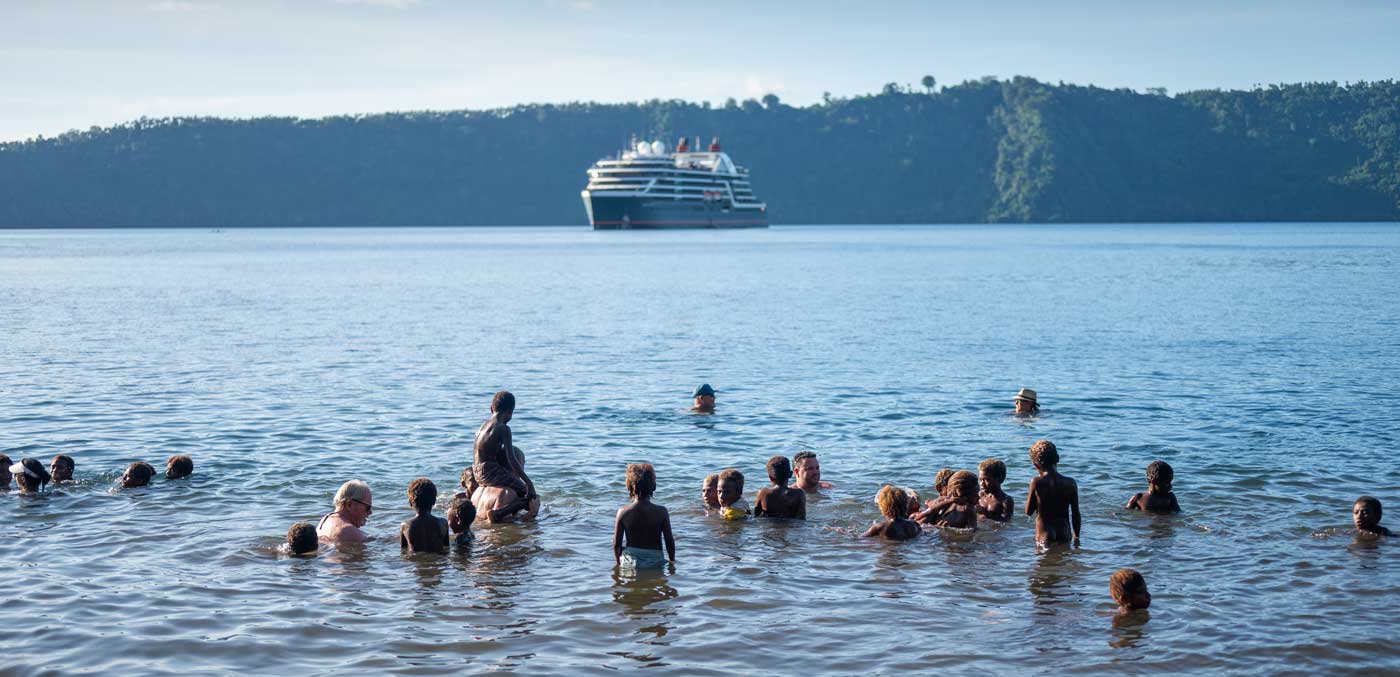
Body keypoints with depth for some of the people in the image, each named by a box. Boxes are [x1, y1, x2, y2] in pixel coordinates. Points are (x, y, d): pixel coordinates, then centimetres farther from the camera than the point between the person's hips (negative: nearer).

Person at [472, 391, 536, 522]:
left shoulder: (483, 426, 11)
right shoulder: (503, 429, -13)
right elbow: (511, 460, -18)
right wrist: (528, 482, -15)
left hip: (478, 474, 9)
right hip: (491, 474, -9)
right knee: (530, 497, -7)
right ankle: (497, 513, -26)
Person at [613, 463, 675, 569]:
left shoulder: (623, 512, -6)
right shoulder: (661, 512, -8)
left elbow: (616, 544, -1)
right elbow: (669, 542, -2)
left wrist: (619, 563, 15)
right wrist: (672, 562, 14)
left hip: (629, 564, 1)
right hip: (655, 564, -1)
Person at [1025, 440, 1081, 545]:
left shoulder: (1037, 482, -12)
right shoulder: (1070, 483, -2)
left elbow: (1028, 512, -2)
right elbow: (1076, 514, 5)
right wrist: (1076, 536, 17)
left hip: (1044, 537, -3)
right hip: (1064, 535, 3)